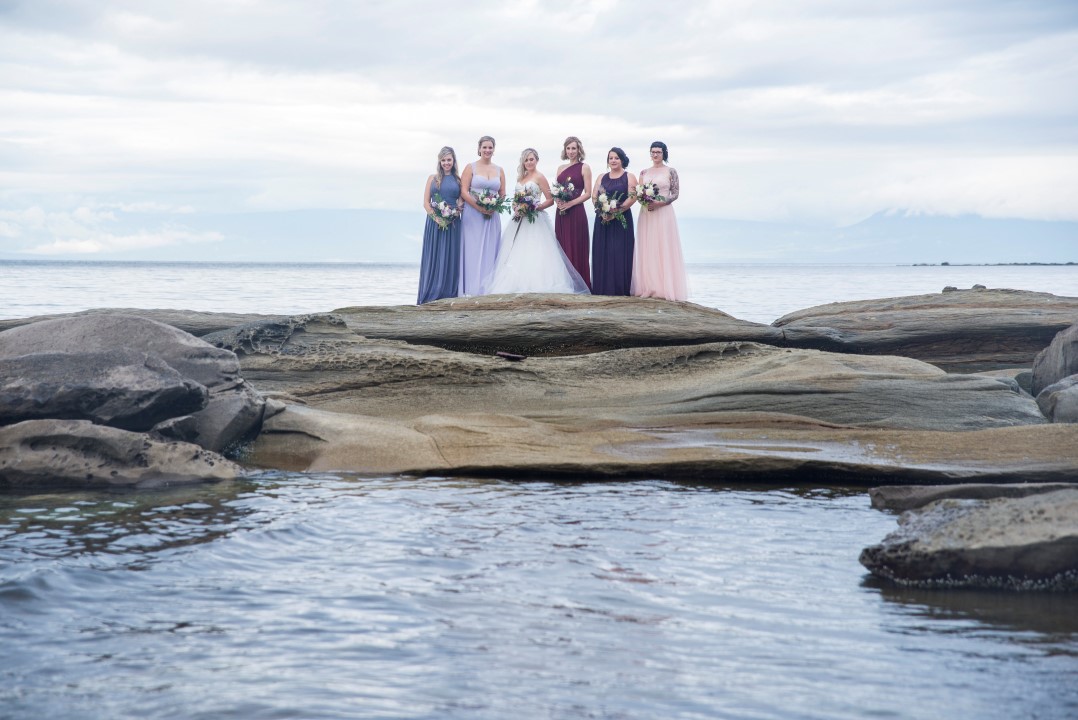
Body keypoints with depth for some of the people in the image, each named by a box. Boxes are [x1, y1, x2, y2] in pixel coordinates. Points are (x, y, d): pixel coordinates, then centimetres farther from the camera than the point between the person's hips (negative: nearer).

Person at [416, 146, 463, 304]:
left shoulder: (458, 179, 8)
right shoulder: (433, 178, 8)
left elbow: (461, 202, 4)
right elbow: (426, 202, 3)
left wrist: (456, 212, -14)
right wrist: (437, 218, -10)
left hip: (453, 224, 0)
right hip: (434, 222, 0)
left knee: (451, 257, 1)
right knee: (433, 257, 0)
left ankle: (449, 293, 4)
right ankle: (432, 294, 2)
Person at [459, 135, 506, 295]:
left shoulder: (499, 171, 13)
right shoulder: (471, 168, 1)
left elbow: (502, 194, 13)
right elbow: (463, 191, -6)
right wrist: (479, 207, -16)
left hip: (491, 216, 4)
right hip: (472, 216, -4)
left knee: (489, 252, 2)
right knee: (472, 252, -5)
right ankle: (472, 289, -4)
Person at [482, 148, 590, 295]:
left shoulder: (539, 177, -2)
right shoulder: (520, 177, 16)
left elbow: (550, 200, -6)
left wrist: (535, 207, -17)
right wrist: (516, 208, 2)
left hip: (535, 221, -7)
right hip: (519, 220, 7)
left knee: (533, 254, -11)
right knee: (516, 254, 0)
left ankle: (536, 286, -11)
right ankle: (519, 287, 0)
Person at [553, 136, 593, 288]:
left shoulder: (584, 168, 1)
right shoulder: (561, 169, 16)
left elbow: (588, 193, -5)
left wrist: (570, 203, -15)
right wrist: (557, 201, -5)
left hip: (576, 212, -5)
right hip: (561, 213, 5)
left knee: (576, 247, -5)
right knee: (562, 247, 4)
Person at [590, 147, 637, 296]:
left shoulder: (629, 177, 4)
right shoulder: (602, 178, 16)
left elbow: (632, 197, -8)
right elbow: (595, 197, 8)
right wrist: (602, 212, -11)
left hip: (621, 220, -4)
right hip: (602, 221, 4)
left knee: (619, 253, -8)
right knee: (602, 253, -1)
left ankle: (619, 288, -7)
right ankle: (602, 288, 0)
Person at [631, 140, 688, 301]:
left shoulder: (670, 171, 2)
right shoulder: (644, 172, 13)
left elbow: (675, 194, -2)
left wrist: (659, 203, -15)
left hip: (663, 212, -4)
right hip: (646, 214, 4)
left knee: (664, 249, -5)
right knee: (647, 250, 1)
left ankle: (665, 288, -3)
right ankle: (648, 287, 2)